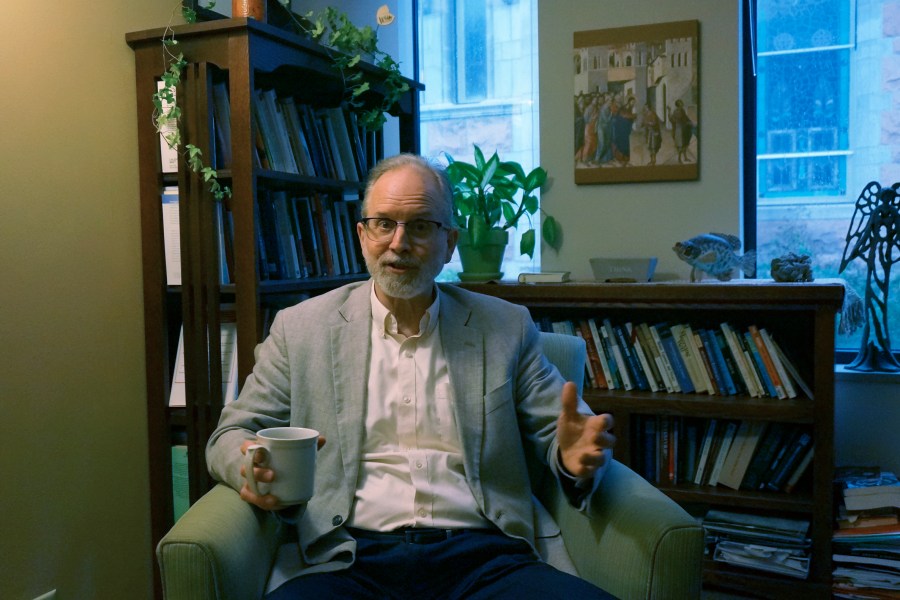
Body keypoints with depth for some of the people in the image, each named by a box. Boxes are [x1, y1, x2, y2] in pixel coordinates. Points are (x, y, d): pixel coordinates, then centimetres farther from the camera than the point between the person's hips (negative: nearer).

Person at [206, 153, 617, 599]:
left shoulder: (506, 327, 12)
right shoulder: (300, 328, 10)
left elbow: (554, 433, 13)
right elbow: (231, 434, 12)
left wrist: (575, 458, -12)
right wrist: (256, 469, -13)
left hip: (480, 558, 1)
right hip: (348, 559, 0)